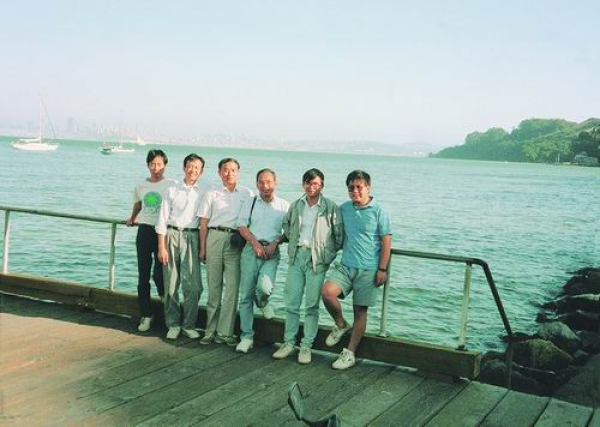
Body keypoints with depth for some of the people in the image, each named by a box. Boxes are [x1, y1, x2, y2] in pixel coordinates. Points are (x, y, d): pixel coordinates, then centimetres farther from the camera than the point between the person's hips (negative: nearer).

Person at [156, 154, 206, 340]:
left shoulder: (203, 194, 8)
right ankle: (173, 324, 15)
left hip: (191, 236, -1)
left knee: (192, 285, -6)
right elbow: (162, 220, 4)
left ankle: (189, 325, 7)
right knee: (171, 284, 4)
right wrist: (161, 247, -3)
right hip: (171, 234, 1)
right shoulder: (172, 191, 8)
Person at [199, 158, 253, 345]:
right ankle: (211, 330, 10)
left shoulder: (247, 194, 12)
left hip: (236, 240, -1)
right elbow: (204, 222, 10)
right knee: (213, 286, 3)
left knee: (232, 287, -5)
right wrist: (202, 247, 3)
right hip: (214, 237, 1)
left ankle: (224, 332, -1)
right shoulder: (212, 194, 13)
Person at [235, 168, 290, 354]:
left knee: (265, 287, -24)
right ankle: (246, 336, 11)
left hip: (271, 252, -1)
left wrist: (275, 242, -10)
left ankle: (262, 303, 15)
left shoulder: (284, 205, 10)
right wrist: (256, 243, -10)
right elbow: (242, 226, 3)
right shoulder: (251, 203, 12)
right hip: (251, 249, 2)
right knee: (246, 295, 1)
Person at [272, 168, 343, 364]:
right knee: (291, 302, 6)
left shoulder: (331, 207, -4)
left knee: (312, 305, 1)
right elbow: (286, 225, 25)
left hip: (317, 260, -4)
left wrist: (329, 254, -4)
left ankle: (306, 346, 10)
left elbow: (339, 234, -2)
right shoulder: (296, 205, 8)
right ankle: (289, 342, 17)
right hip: (296, 256, 4)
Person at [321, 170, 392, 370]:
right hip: (345, 265, 3)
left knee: (360, 312, 3)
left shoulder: (378, 211, -5)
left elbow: (386, 241, -5)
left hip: (368, 269, -3)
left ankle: (350, 353, 16)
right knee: (327, 291, -20)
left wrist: (382, 269, -9)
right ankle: (341, 325, 8)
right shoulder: (344, 209, 7)